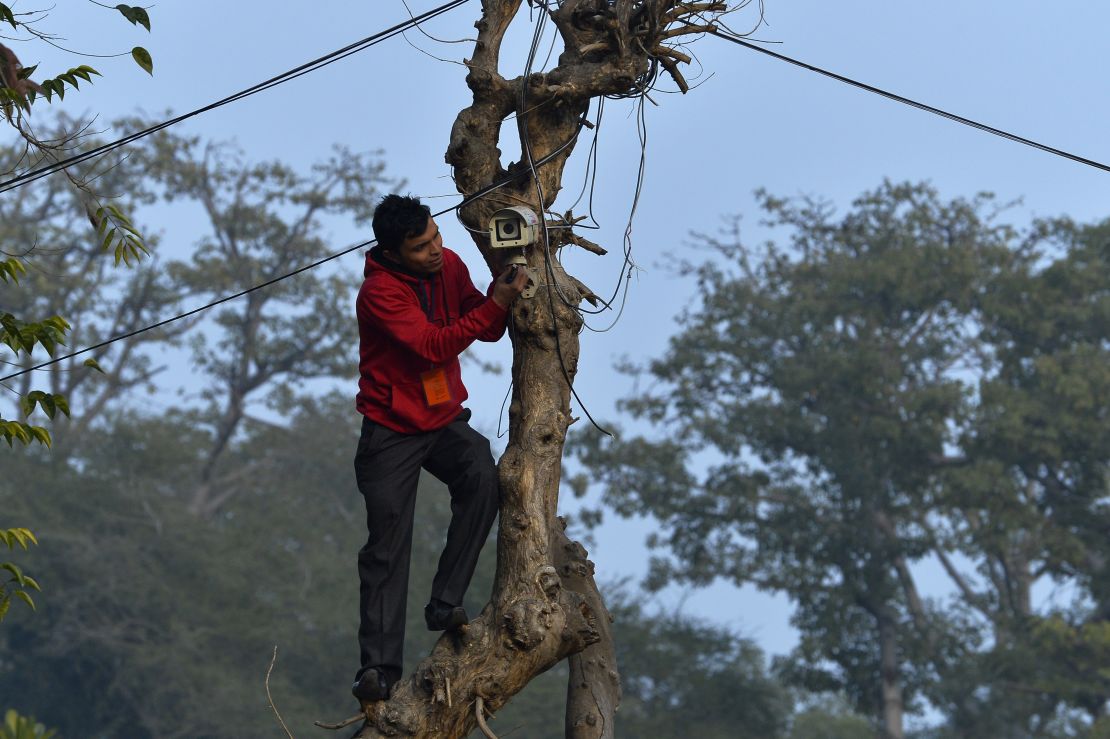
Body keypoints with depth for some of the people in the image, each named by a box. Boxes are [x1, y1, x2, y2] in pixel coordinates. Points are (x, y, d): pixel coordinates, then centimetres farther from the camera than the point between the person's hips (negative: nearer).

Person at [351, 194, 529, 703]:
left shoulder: (449, 266, -1)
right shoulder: (379, 292, -19)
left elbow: (488, 331, 4)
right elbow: (433, 346, -29)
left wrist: (499, 294, -17)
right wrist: (496, 305, -32)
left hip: (445, 420, 4)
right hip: (392, 432, -4)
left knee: (482, 477, -26)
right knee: (387, 548, -6)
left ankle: (445, 603, -17)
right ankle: (379, 666, -1)